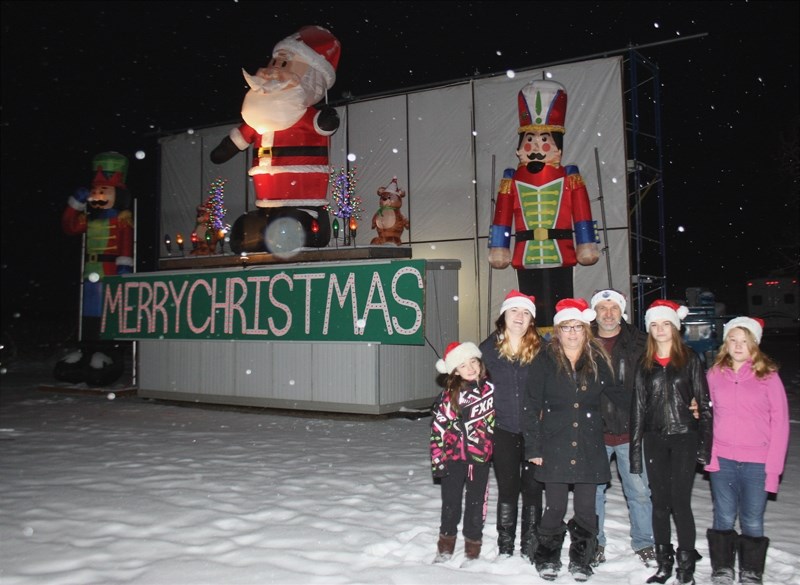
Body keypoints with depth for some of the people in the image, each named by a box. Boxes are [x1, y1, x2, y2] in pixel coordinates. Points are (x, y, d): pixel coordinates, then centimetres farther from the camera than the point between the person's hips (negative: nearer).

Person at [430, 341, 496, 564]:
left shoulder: (491, 390, -4)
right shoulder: (449, 395, -7)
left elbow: (496, 421, 7)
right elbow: (438, 427, -4)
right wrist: (437, 458, -4)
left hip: (480, 457, 0)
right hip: (453, 456, 0)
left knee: (476, 503, 11)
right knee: (450, 503, 13)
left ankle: (472, 550, 27)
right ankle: (445, 547, 32)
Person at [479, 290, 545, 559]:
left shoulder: (541, 349, -3)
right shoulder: (489, 348, 0)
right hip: (503, 430, 1)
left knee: (532, 488, 8)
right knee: (507, 488, 9)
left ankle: (530, 547, 22)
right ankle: (505, 549, 21)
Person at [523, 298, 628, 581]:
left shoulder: (598, 360, 3)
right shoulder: (545, 361, -4)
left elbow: (619, 394, 14)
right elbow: (532, 407, -4)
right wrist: (533, 448, -6)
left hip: (589, 448, 2)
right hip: (555, 447, -2)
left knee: (586, 509, 8)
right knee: (555, 507, 5)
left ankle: (581, 560, 27)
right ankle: (547, 559, 25)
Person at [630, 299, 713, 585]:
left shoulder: (690, 359, 0)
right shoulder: (645, 365, 7)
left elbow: (703, 402, -2)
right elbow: (638, 407, 8)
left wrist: (705, 443, -7)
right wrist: (635, 449, 4)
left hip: (684, 438, -3)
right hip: (655, 441, 3)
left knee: (680, 502, -3)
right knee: (659, 503, 8)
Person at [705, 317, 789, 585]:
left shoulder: (768, 375, -1)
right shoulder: (715, 374, 5)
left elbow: (780, 422, -1)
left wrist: (773, 467, -6)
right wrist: (708, 454, -2)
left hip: (757, 462, -1)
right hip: (722, 460, 1)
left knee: (752, 522, 5)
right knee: (724, 519, 6)